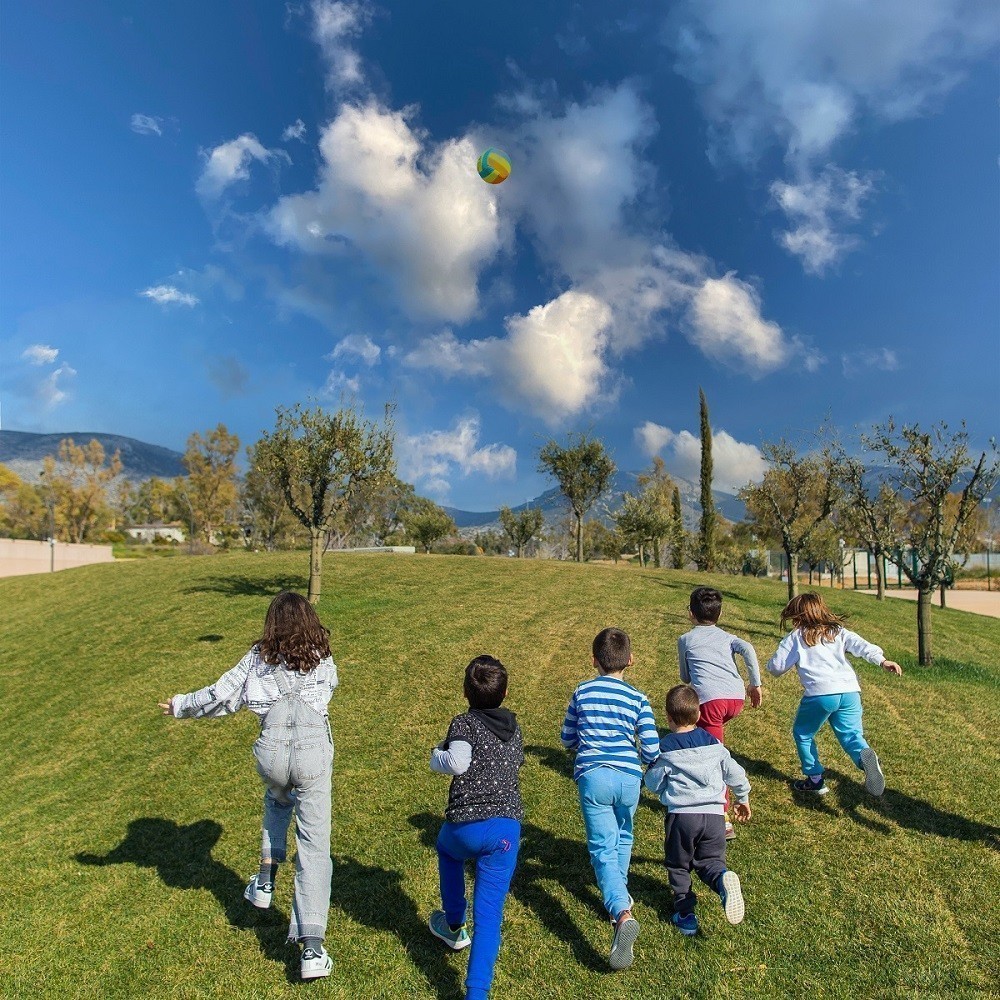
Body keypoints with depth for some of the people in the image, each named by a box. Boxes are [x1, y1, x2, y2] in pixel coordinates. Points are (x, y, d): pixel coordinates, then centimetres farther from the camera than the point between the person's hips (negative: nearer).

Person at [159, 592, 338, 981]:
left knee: (277, 802, 38)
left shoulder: (258, 657, 5)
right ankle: (312, 949, 0)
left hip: (271, 748, 2)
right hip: (313, 748, -2)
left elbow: (220, 696, 8)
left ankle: (265, 884, 39)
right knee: (314, 846, 5)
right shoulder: (322, 658, 6)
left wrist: (180, 706, 25)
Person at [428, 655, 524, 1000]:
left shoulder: (464, 722, -5)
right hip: (507, 829, 3)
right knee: (489, 914, 6)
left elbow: (457, 762, -21)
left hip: (465, 826, -2)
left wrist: (437, 755, -2)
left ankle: (455, 927, 44)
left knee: (447, 848, 33)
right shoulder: (514, 727, 13)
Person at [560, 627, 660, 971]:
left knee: (603, 848, 1)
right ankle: (619, 894, 41)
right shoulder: (638, 698, 0)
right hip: (628, 778, 2)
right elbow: (652, 750, -1)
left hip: (592, 777, -1)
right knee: (623, 838, 27)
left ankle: (622, 912, -19)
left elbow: (567, 739, 13)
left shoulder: (582, 692, 3)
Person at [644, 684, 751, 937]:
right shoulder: (712, 742, 7)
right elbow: (733, 772, 15)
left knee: (679, 866, 16)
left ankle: (685, 913, 10)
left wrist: (651, 771, 23)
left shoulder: (665, 748, -4)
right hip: (713, 815, 3)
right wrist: (743, 798, 31)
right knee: (711, 861, 15)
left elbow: (654, 784, 2)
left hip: (680, 815, -3)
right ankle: (723, 879, -16)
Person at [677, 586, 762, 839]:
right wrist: (755, 685, 5)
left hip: (710, 699, -5)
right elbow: (748, 649, 2)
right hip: (737, 698, 5)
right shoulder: (727, 637, 24)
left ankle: (724, 821, -5)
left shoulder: (685, 640, 18)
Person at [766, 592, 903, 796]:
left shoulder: (795, 637, 10)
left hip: (820, 693, -4)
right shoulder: (838, 632, 20)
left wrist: (770, 664, 30)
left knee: (803, 734, 17)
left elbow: (777, 667, 8)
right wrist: (882, 660, -10)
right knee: (851, 735, 10)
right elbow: (860, 645, 3)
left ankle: (815, 780, 18)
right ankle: (866, 757, -22)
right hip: (850, 691, 4)